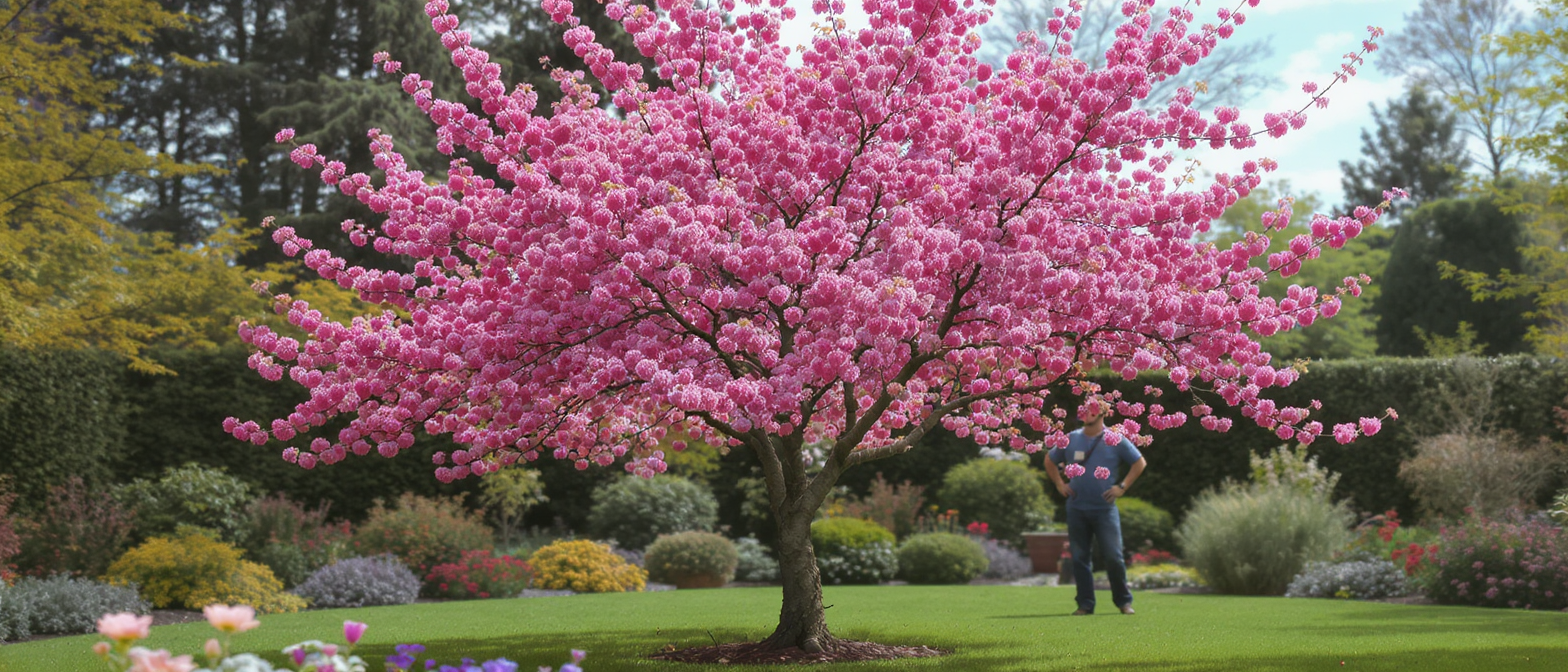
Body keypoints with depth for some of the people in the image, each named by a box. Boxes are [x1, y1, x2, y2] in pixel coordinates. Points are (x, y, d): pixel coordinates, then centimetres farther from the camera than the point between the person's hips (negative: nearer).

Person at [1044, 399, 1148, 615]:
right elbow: (1050, 461, 21)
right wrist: (1060, 484, 9)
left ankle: (1124, 601, 9)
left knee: (1114, 556, -6)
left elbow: (1140, 462, 4)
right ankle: (1085, 604, 11)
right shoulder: (1071, 439, 7)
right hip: (1076, 510, 3)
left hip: (1105, 508, -3)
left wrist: (1122, 486, -3)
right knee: (1079, 558, 4)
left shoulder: (1115, 440, -1)